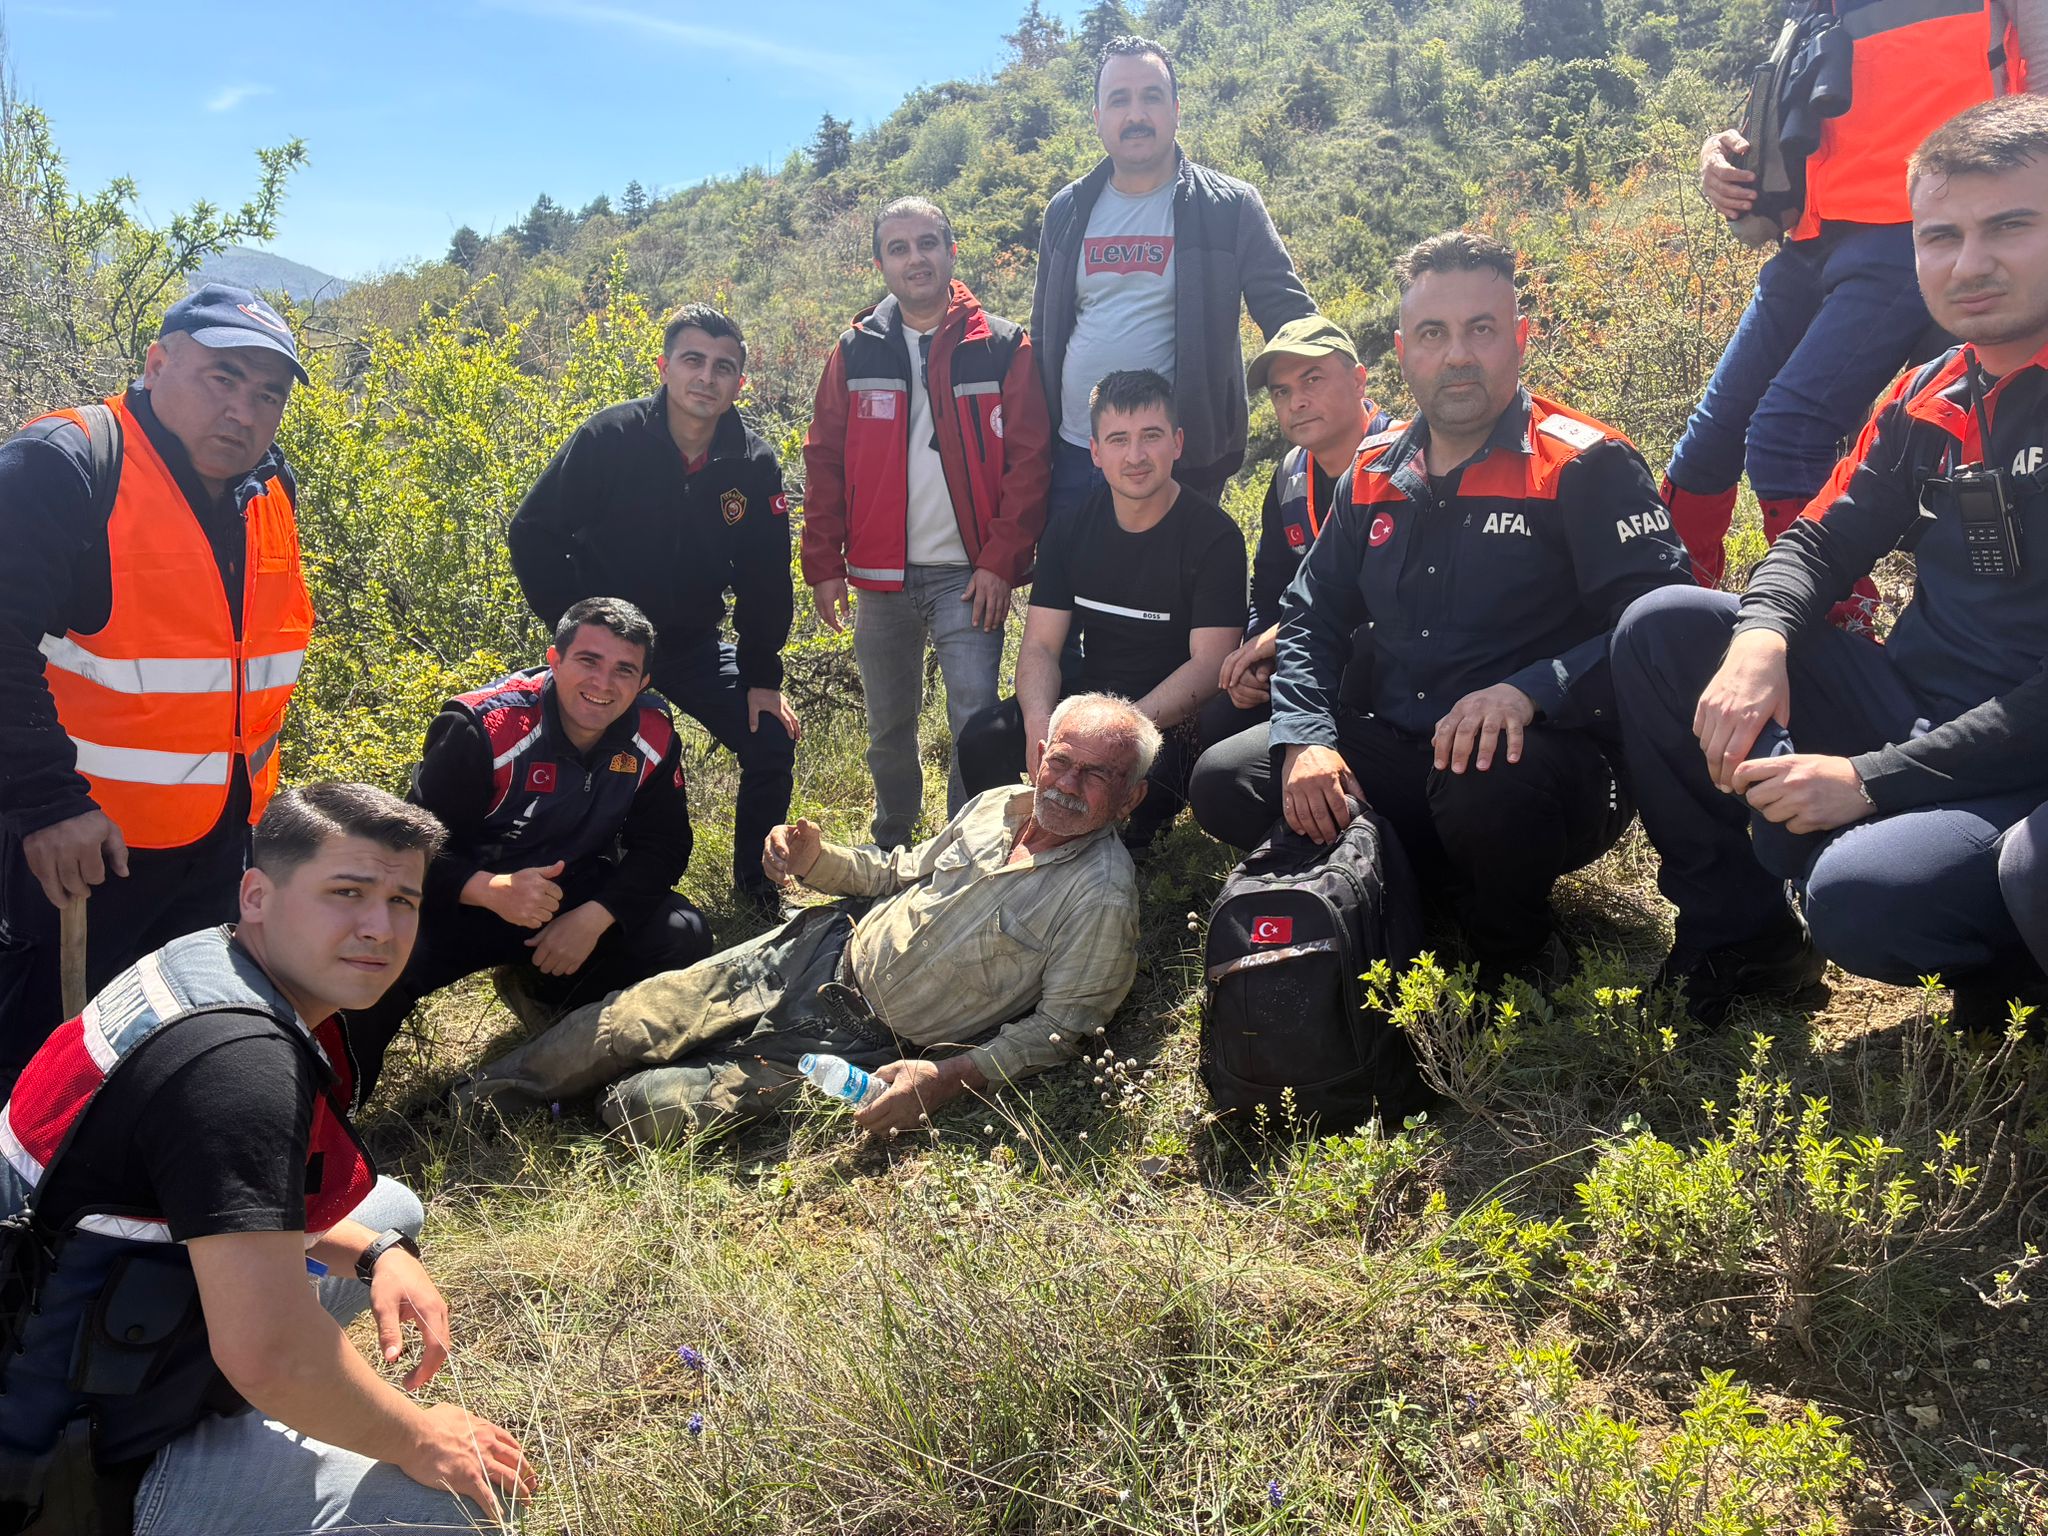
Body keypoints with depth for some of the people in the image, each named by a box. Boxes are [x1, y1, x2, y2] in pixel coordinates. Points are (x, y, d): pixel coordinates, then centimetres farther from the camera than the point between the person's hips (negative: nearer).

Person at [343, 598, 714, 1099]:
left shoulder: (653, 735, -10)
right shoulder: (481, 728, -22)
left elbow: (662, 846, -5)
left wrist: (595, 916, -22)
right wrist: (491, 890, -40)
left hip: (577, 896, 4)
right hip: (468, 899, -4)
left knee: (684, 936, -19)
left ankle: (543, 995, 8)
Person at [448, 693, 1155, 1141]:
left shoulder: (1100, 897, -17)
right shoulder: (997, 805, 2)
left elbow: (1062, 1025, -15)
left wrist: (945, 1079, -25)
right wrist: (817, 861, -4)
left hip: (869, 1045, -5)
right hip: (827, 949, 6)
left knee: (647, 1106, -13)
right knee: (624, 1024, -2)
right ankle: (474, 1102, 19)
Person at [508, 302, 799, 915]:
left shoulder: (754, 463, -8)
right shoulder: (610, 437, -17)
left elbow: (765, 578, -1)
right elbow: (533, 532, -10)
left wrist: (763, 677, -5)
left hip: (693, 643, 3)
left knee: (772, 744, -5)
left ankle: (755, 883, 16)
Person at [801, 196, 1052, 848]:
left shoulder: (1002, 347, -1)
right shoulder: (856, 350, 6)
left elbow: (1029, 460, -4)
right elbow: (824, 461, 7)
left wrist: (1001, 561, -11)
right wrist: (824, 563, 1)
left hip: (968, 572, -3)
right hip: (882, 576, 3)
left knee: (976, 721, -9)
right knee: (887, 727, 14)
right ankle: (890, 848, 34)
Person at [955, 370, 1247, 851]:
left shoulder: (1213, 536, -11)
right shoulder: (1071, 530, 4)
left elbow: (1209, 663, -17)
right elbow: (1041, 647, 0)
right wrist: (1039, 728, -22)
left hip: (1173, 715, -4)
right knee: (982, 739, -20)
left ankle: (1127, 853, -1)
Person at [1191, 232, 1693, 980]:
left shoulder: (1586, 467, -6)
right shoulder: (1373, 479, 12)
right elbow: (1311, 619, 15)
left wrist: (1529, 691, -31)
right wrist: (1305, 737, -5)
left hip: (1548, 759, -5)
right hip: (1397, 754, 6)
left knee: (1486, 781, -40)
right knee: (1225, 782, -11)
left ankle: (1517, 948, -5)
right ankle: (1440, 900, -2)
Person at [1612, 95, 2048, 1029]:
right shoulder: (1926, 400, 6)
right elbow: (1825, 538, 11)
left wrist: (1871, 778, -25)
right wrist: (1760, 638, -14)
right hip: (1910, 707, 7)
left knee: (1861, 897, -35)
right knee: (1664, 629, -4)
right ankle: (1738, 939, 6)